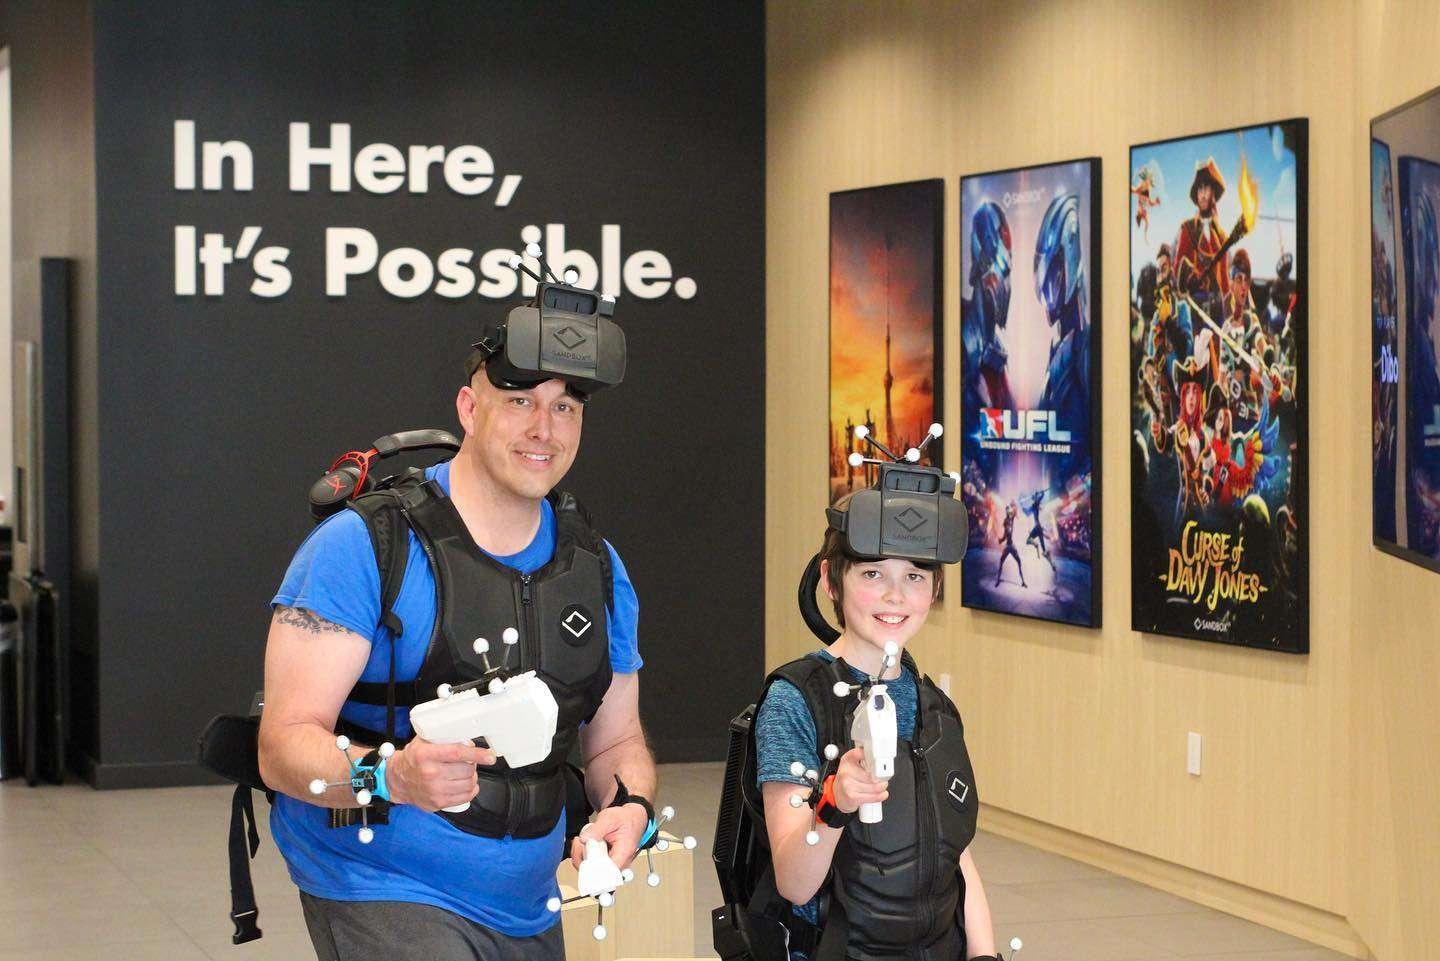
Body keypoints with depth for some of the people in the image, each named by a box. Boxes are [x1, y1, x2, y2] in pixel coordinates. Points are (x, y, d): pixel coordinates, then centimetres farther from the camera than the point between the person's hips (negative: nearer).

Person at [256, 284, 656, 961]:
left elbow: (616, 741, 17)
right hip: (383, 897, -6)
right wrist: (392, 776, -36)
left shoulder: (597, 568, 10)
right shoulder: (362, 545, -11)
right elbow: (285, 747, -16)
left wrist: (630, 806, -6)